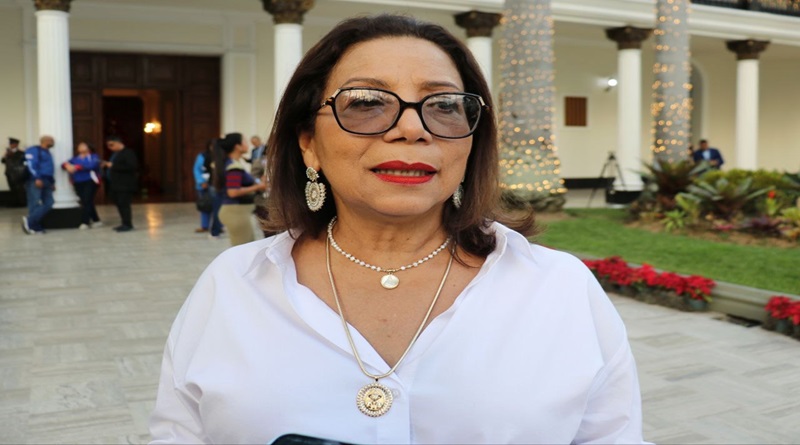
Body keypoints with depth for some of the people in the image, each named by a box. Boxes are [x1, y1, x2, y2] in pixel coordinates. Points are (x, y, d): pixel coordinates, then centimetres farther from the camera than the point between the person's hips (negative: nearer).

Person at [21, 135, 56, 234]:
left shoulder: (47, 153, 27)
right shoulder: (33, 150, -2)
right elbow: (31, 165, -14)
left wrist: (52, 182, 21)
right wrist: (37, 178, -23)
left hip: (46, 182, 9)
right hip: (35, 181, -9)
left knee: (48, 204, -4)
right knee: (35, 204, -12)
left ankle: (30, 221, 0)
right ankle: (35, 227, -10)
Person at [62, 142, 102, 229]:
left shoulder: (93, 157, 5)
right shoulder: (75, 158, 19)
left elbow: (91, 165, -15)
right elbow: (64, 164, 9)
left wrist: (76, 167, -24)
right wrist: (67, 165, -18)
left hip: (90, 182, -5)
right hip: (78, 183, 5)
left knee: (87, 201, -14)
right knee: (86, 202, 3)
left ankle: (85, 222, -15)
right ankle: (96, 220, 13)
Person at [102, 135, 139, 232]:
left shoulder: (128, 153, -9)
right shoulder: (115, 154, 19)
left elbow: (132, 167, -20)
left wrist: (113, 166, -18)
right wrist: (107, 164, 7)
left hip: (125, 185, -9)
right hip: (116, 184, 9)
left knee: (124, 204, -9)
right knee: (119, 204, 10)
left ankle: (128, 225, -3)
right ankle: (125, 224, 18)